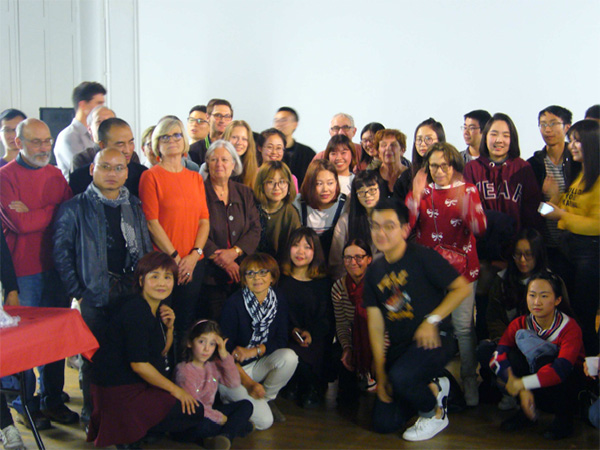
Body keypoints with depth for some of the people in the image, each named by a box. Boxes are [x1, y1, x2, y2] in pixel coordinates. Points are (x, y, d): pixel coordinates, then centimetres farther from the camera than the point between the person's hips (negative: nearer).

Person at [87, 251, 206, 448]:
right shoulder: (135, 313, -20)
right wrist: (174, 389, -13)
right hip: (119, 393, -9)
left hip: (138, 385, 10)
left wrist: (169, 327, -2)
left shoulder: (158, 307, 8)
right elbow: (138, 364, -22)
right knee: (195, 412, -10)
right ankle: (129, 433, -3)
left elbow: (162, 352, 17)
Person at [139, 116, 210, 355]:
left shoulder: (195, 178, 14)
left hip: (193, 264, 4)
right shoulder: (151, 176, -1)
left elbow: (204, 220, 9)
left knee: (188, 322, 8)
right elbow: (152, 222, -8)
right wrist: (175, 258, -11)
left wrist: (194, 254, -5)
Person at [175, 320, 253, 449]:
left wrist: (225, 356, -10)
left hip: (208, 411, 8)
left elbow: (234, 383, 1)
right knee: (200, 425, -41)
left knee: (246, 405, -3)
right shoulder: (184, 371, -18)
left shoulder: (213, 364, 5)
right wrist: (219, 418, -14)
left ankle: (224, 436, -26)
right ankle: (234, 428, -16)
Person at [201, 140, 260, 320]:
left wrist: (235, 251, -12)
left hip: (242, 274, 3)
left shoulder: (245, 193, 12)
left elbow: (255, 230, 4)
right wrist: (221, 259, -15)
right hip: (211, 275, -3)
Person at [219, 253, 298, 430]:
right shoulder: (234, 304, -17)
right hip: (233, 370, -5)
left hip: (260, 365, 5)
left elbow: (281, 340, -2)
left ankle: (267, 399, 0)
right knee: (264, 420, -20)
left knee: (289, 357, -26)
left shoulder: (279, 300, -3)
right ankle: (232, 398, 10)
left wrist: (254, 351, -21)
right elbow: (225, 349, -14)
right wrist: (248, 383, -20)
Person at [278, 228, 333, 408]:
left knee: (308, 357, -31)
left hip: (316, 339, 0)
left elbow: (326, 317, 4)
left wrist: (312, 334, -15)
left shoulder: (323, 282, 9)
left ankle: (314, 387, 3)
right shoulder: (280, 279, 8)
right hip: (286, 337, 0)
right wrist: (292, 330, -14)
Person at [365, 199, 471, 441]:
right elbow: (375, 323, 5)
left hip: (433, 339, -6)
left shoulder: (423, 257, -9)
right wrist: (380, 373, 0)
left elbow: (462, 288, -10)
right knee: (383, 424, 0)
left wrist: (432, 320, -19)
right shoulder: (374, 271, 8)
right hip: (398, 346, 6)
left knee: (400, 377, -36)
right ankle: (434, 387, 24)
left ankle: (435, 413, -2)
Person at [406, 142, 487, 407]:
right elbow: (405, 226, -4)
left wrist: (464, 205, -25)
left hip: (461, 268, -1)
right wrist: (416, 197, -17)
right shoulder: (420, 192, 9)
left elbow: (480, 228, -8)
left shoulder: (468, 191, 5)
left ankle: (469, 380, 7)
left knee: (463, 326, -5)